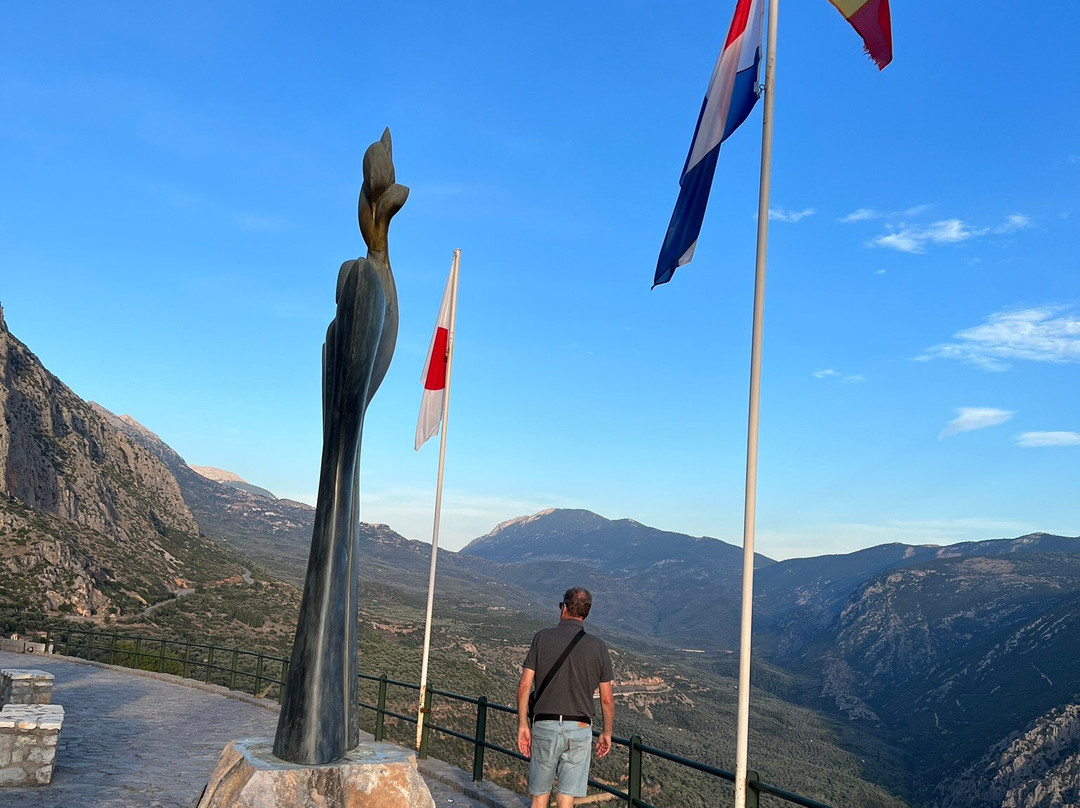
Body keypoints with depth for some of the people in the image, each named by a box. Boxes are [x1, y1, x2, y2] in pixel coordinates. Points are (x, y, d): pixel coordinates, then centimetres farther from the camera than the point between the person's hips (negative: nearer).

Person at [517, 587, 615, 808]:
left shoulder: (542, 638, -2)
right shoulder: (598, 646, -1)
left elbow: (524, 685, -6)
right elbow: (607, 699, 2)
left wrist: (523, 725, 0)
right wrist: (607, 733, 15)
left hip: (544, 725, 0)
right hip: (579, 730, 0)